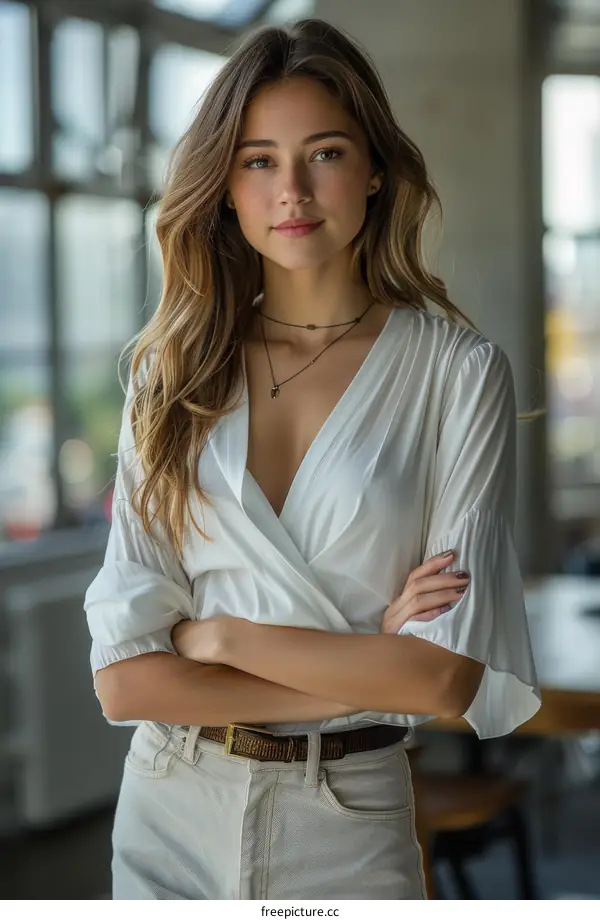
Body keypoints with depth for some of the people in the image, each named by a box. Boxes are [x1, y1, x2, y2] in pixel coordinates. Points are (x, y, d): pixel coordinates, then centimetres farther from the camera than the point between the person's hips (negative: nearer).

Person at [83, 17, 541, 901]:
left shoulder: (458, 371, -8)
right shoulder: (173, 373, -3)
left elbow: (450, 672, -14)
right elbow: (124, 678, -9)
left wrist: (222, 635, -11)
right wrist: (365, 675, -14)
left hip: (347, 828, -2)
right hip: (170, 811, 2)